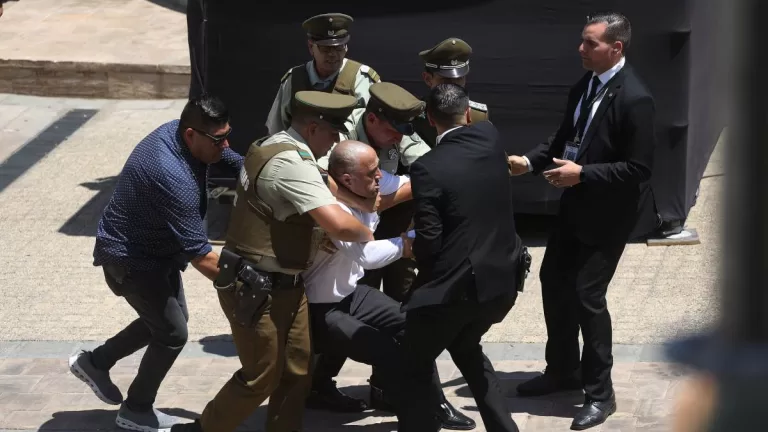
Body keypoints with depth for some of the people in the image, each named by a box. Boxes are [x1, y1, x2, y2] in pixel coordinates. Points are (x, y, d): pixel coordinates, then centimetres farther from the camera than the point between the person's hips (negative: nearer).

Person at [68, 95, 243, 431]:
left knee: (168, 318, 21)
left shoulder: (175, 130, -11)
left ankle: (96, 362, 35)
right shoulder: (173, 178, -38)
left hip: (154, 248, 9)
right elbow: (199, 254, -35)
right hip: (131, 259, -9)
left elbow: (237, 163, 2)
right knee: (173, 332, 1)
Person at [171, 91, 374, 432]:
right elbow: (339, 225, -31)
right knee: (261, 377, 3)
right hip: (256, 290, -10)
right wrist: (366, 234, -11)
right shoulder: (292, 163, -24)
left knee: (296, 370, 12)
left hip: (283, 285, 10)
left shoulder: (273, 147, 9)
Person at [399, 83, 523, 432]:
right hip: (502, 278, 7)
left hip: (456, 285, -7)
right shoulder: (490, 137, -1)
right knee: (465, 348, 31)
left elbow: (428, 240, -15)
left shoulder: (427, 168, -17)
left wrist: (428, 272, 4)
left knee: (414, 367, 13)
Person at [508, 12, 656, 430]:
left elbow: (639, 168, -22)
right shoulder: (584, 85, 3)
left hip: (607, 215, -9)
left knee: (587, 295, -6)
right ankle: (562, 370, 35)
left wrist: (583, 173, -24)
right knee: (553, 283, 17)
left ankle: (599, 393, 9)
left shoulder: (634, 98, -23)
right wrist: (530, 161, -1)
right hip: (575, 206, 9)